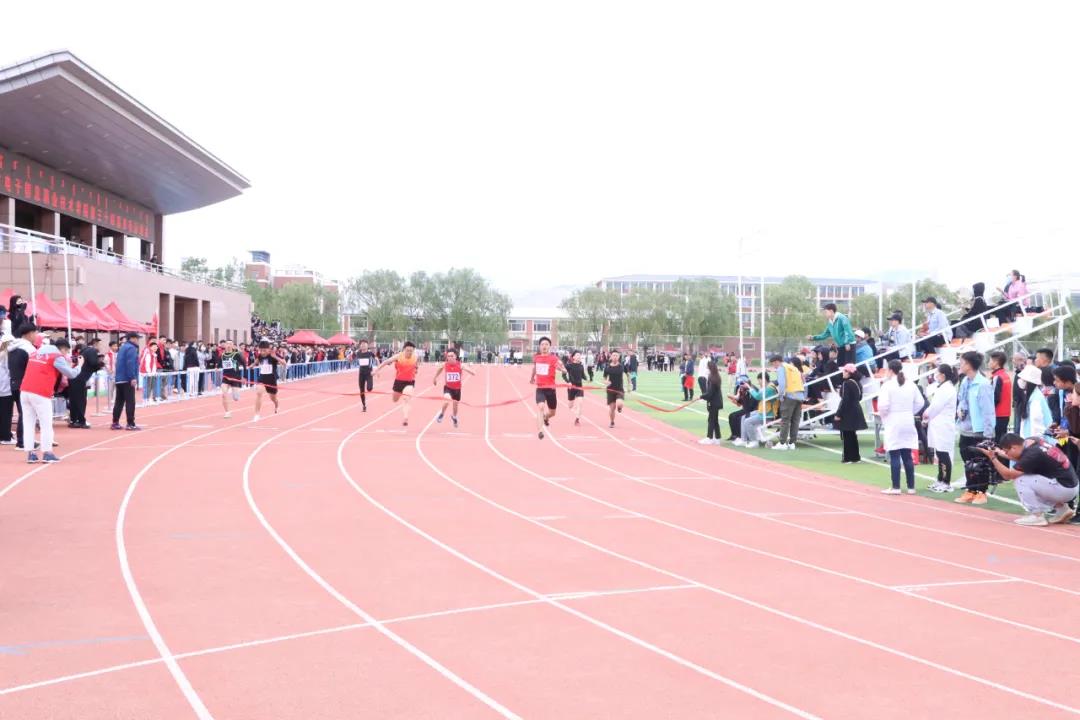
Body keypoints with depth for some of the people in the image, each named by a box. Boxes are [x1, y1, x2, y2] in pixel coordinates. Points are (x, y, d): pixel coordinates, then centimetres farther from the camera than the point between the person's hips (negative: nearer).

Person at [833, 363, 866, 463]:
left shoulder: (846, 384, -18)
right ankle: (855, 457, 22)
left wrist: (838, 414, -18)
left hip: (847, 413, -8)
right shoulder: (857, 383, 8)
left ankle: (848, 458, 1)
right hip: (856, 411, 8)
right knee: (852, 434, 17)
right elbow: (859, 397, 16)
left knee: (846, 435, -1)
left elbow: (844, 400, -21)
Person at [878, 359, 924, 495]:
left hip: (894, 423, -5)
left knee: (894, 456, -2)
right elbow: (920, 402, 7)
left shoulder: (888, 385, -13)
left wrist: (883, 415, -1)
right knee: (907, 456, 11)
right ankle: (911, 487, 13)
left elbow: (883, 405, -19)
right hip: (908, 422, 5)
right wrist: (909, 412, 14)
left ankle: (896, 487, -2)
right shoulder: (910, 384, 5)